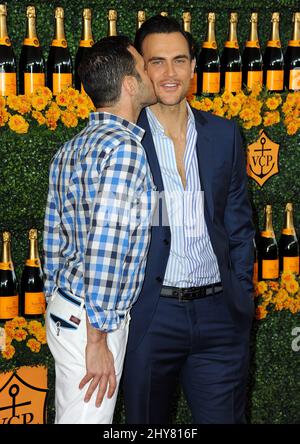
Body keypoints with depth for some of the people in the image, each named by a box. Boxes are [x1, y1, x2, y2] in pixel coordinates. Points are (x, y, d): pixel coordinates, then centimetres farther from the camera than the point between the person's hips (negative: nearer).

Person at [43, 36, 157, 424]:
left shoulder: (69, 150, 9)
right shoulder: (124, 148, -19)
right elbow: (105, 250, -24)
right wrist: (97, 340, -19)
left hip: (63, 309, 9)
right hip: (92, 322, -9)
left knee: (70, 415, 19)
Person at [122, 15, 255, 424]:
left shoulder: (224, 134, 6)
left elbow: (238, 222, 11)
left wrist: (242, 295, 5)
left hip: (219, 314, 2)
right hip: (149, 314, -2)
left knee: (224, 417, 10)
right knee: (147, 422, 13)